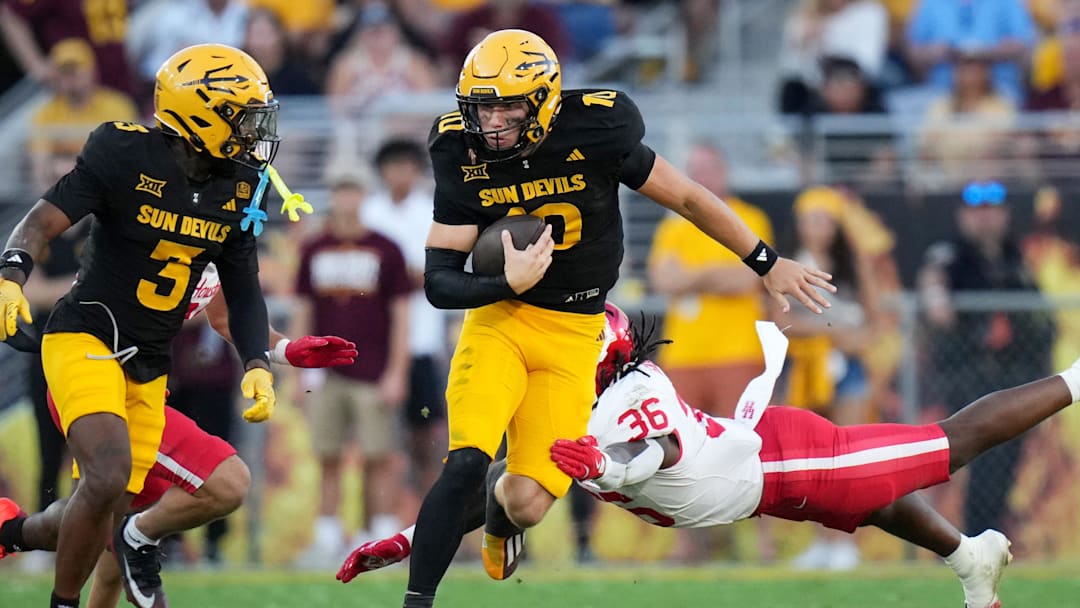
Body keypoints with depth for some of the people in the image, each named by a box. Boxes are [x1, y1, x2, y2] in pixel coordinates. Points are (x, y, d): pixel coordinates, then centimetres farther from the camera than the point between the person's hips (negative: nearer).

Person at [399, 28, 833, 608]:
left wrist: (768, 264, 6)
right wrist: (507, 285, -28)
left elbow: (688, 198, -1)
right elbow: (439, 281, -8)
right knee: (466, 463, -23)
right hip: (500, 318, 0)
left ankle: (501, 515, 32)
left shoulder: (594, 134, -14)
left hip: (573, 337, 0)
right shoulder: (465, 159, -10)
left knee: (529, 502, -8)